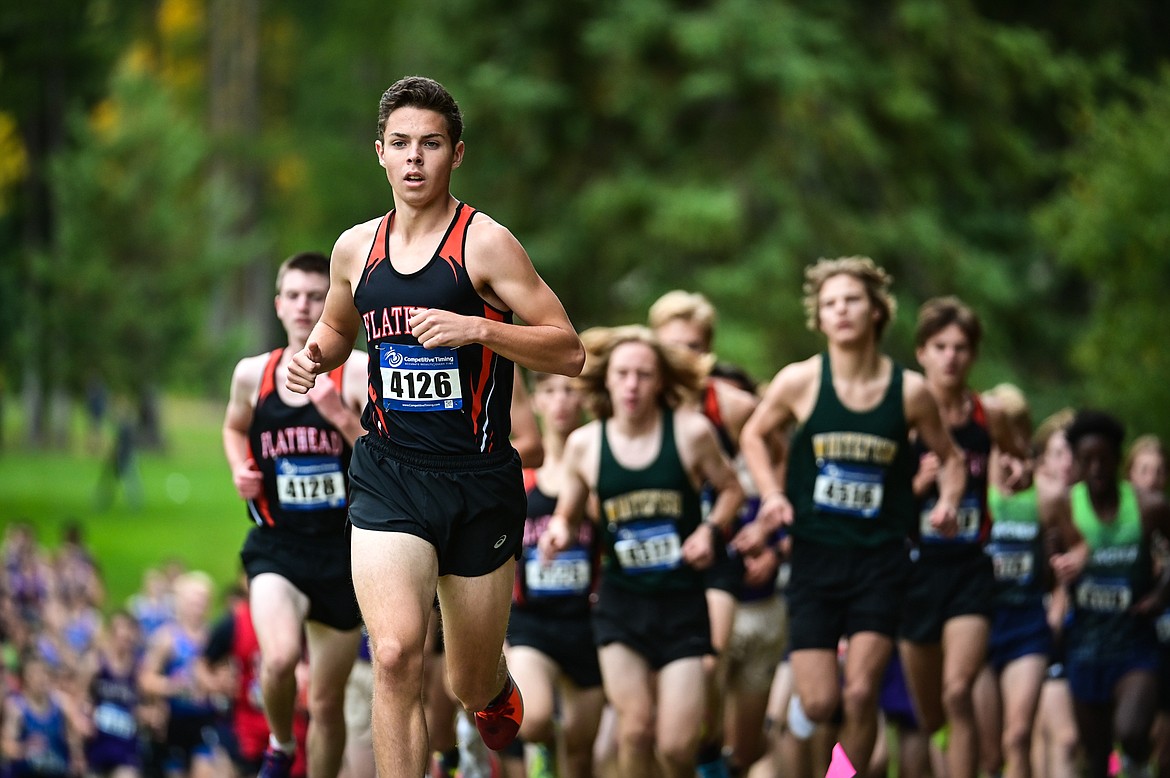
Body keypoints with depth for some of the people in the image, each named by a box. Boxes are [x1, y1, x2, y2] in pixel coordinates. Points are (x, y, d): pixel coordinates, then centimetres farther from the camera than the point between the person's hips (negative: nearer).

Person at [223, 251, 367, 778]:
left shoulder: (361, 372, -6)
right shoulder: (252, 374, 3)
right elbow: (235, 427, 26)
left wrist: (342, 418, -23)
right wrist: (240, 470, 5)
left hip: (344, 550, -1)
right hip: (277, 545, 1)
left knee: (327, 700, 8)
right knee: (280, 657, -27)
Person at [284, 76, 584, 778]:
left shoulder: (485, 243, -8)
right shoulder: (356, 248, 6)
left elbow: (570, 353, -10)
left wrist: (477, 329, -24)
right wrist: (314, 356, 4)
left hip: (480, 482, -2)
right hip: (389, 480, 2)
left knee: (473, 686, 14)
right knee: (397, 656, -22)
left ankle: (497, 686, 52)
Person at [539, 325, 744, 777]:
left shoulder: (691, 432, -6)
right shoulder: (584, 444, 0)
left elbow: (731, 489, 9)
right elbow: (568, 515, 13)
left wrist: (711, 529, -10)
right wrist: (559, 532, -10)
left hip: (682, 603, -1)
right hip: (621, 601, 2)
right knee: (635, 730, -7)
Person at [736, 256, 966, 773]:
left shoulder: (910, 391, -1)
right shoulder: (800, 381, -4)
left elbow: (949, 457, 15)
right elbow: (754, 435, 14)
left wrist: (947, 502, -5)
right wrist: (772, 494, -1)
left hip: (880, 560, 0)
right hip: (814, 555, 0)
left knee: (860, 695, -11)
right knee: (819, 704, -4)